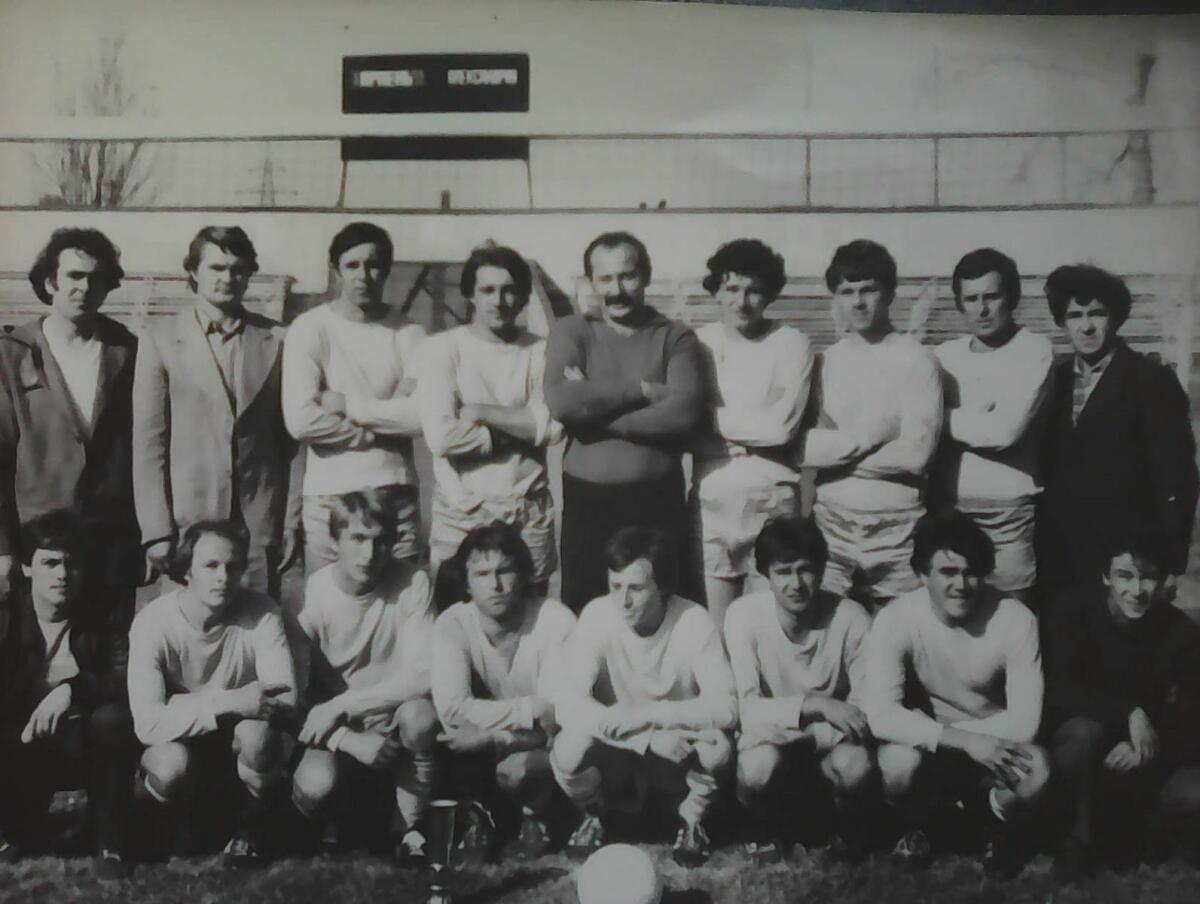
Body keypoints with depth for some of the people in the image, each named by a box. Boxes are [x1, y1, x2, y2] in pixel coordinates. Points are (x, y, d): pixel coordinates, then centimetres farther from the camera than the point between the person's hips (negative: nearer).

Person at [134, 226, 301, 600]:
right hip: (189, 523, -1)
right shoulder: (161, 338, 2)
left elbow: (290, 441, 7)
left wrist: (293, 523, 4)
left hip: (261, 526, 1)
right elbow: (148, 441, 0)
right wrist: (156, 530, -5)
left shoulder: (276, 340, 6)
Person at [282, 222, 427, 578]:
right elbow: (301, 420, -13)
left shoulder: (409, 333, 4)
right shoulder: (310, 329, -2)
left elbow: (424, 414, -10)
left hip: (397, 495, 2)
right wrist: (374, 433, -5)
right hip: (329, 497, -2)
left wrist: (348, 405, -10)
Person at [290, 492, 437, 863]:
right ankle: (352, 810, 9)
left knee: (420, 715, -35)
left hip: (394, 725, -1)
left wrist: (342, 705, -25)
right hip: (337, 734, 1)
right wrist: (350, 741, -23)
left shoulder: (413, 583, -13)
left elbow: (424, 674, -21)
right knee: (313, 788, -31)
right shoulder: (314, 592, -10)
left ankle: (409, 822, -8)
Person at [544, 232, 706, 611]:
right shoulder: (571, 332, 5)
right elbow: (561, 403, -13)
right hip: (587, 501, 1)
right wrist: (641, 389, -12)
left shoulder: (675, 337, 3)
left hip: (658, 501, -1)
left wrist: (593, 406, -12)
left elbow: (684, 413, -14)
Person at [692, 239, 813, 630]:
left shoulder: (791, 343, -1)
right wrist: (752, 428, -11)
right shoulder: (698, 343, 5)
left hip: (771, 499, -2)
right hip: (710, 499, 2)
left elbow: (780, 426, -12)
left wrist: (712, 418, -6)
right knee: (715, 628, 8)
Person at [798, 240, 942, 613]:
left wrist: (835, 451, -6)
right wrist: (865, 439, -14)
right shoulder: (826, 361, 5)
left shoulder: (916, 361, -5)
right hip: (830, 522, 2)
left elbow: (915, 454, -13)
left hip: (897, 526, -2)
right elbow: (805, 441, -2)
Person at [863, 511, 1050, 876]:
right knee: (897, 763, -34)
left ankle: (999, 828, 6)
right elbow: (881, 715, -28)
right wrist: (967, 741, -37)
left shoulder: (1016, 619, -19)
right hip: (926, 747, 0)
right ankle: (919, 825, 5)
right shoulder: (895, 620, -20)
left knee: (1035, 770, -32)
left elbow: (1024, 721, -22)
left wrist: (935, 731, -23)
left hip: (994, 746, 0)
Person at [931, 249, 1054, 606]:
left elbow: (1005, 429, -16)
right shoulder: (946, 355, 9)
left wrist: (945, 419, -5)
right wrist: (977, 418, -8)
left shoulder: (1035, 350, -5)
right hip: (947, 507, 4)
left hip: (1010, 512, -4)